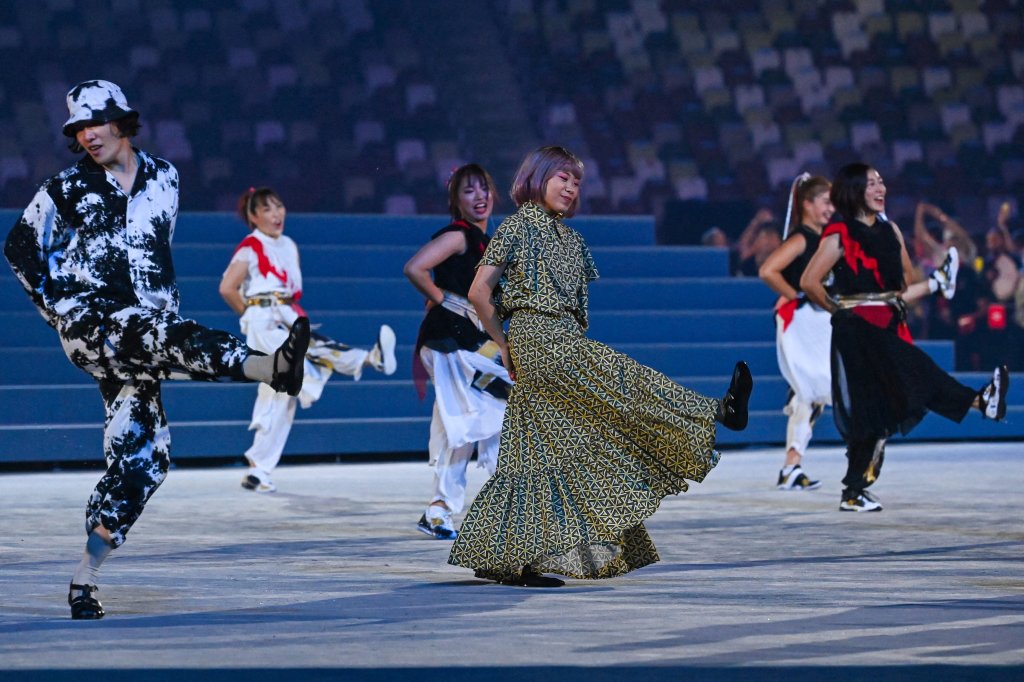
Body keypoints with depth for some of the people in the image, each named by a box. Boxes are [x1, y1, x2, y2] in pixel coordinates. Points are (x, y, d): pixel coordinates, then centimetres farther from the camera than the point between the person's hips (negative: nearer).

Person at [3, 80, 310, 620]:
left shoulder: (163, 178, 12)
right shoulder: (67, 189, 3)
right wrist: (55, 305, 4)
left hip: (142, 328, 4)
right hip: (88, 324, -4)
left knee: (142, 458, -6)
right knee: (168, 338, -35)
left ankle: (85, 579, 0)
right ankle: (273, 367, -63)